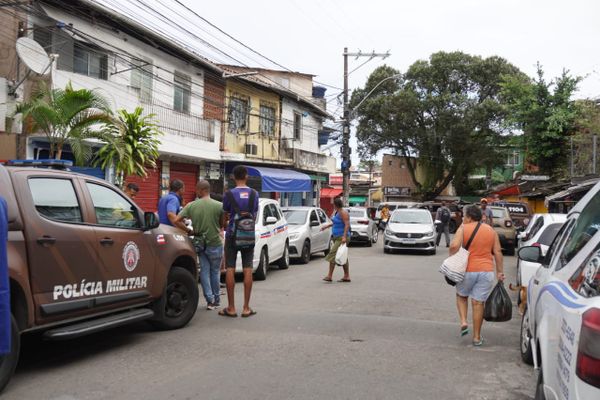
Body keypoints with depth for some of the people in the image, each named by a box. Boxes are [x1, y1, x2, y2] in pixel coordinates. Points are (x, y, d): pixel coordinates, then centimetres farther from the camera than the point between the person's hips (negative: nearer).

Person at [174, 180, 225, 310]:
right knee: (215, 271, 12)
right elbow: (223, 224, -2)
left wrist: (189, 231, 0)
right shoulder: (219, 205, -12)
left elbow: (177, 221, -10)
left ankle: (209, 300, 7)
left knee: (204, 271, 10)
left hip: (199, 243, 2)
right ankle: (216, 300, 20)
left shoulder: (191, 206, -6)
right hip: (215, 243, -2)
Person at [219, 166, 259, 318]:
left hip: (232, 234, -2)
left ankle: (231, 308, 6)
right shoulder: (254, 194, 1)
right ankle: (246, 308, 7)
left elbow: (225, 215, 3)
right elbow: (255, 215, 9)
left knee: (230, 269, 3)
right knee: (247, 270, 5)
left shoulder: (229, 194, -8)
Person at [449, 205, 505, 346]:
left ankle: (463, 321, 5)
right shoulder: (491, 230, 9)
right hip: (486, 271, 3)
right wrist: (500, 272, 9)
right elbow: (497, 252, 6)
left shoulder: (463, 229, -4)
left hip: (468, 271, -2)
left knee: (461, 296, 23)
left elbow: (454, 246, -19)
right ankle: (477, 337, 12)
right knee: (478, 303, 7)